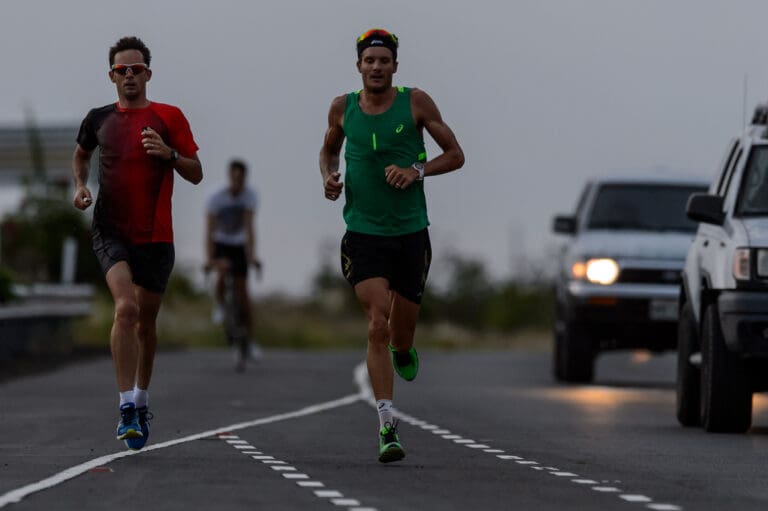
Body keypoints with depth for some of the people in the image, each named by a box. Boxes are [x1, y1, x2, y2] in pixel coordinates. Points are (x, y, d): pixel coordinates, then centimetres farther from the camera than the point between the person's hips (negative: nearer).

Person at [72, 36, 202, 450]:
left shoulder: (169, 118, 1)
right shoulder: (99, 119, 6)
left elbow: (196, 174, 1)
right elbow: (80, 155, 26)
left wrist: (169, 153, -18)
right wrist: (80, 184, 7)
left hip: (155, 236, 1)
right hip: (111, 230, -1)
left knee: (145, 322, 11)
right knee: (125, 308, -23)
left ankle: (141, 400, 34)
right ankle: (127, 406, -26)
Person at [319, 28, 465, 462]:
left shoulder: (415, 102, -2)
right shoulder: (343, 108, 3)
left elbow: (455, 155, 3)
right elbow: (329, 149, 24)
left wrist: (417, 171, -14)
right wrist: (328, 177, 2)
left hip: (411, 232, 0)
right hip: (363, 232, 0)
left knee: (401, 333, 9)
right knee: (378, 324, -16)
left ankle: (403, 351, 49)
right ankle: (387, 426, -16)